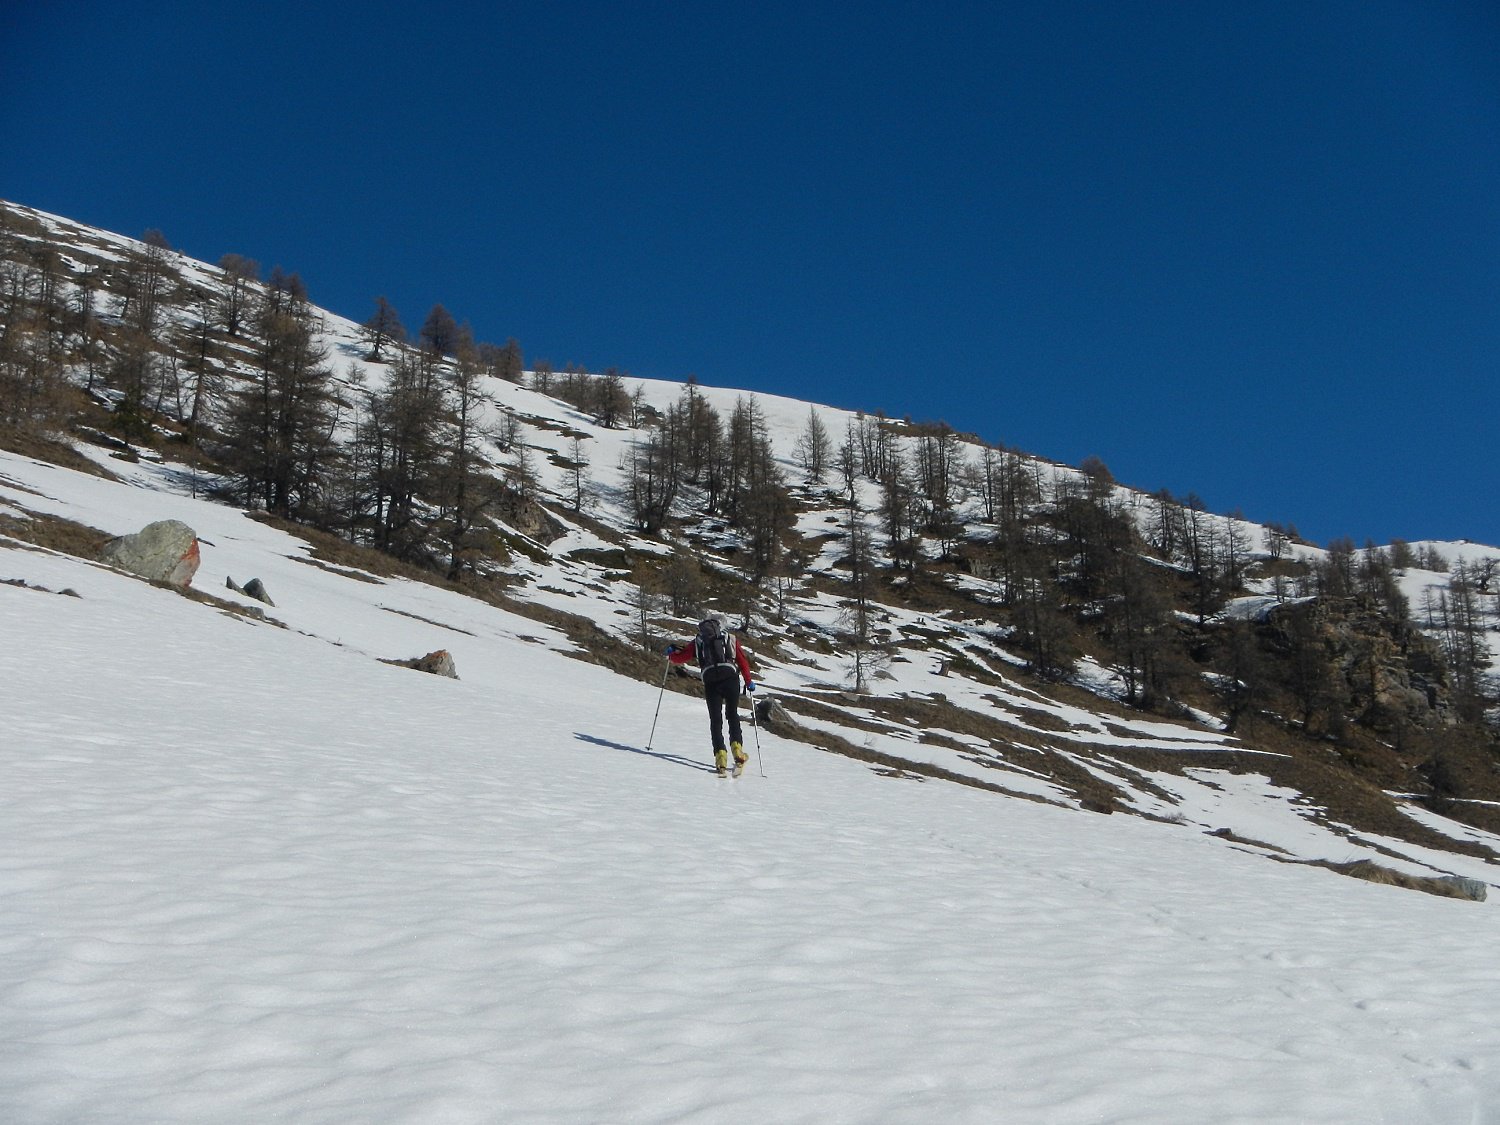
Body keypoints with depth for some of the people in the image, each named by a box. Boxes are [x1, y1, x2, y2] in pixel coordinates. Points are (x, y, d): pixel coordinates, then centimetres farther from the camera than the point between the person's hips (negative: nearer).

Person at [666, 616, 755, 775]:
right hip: (730, 677, 0)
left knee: (715, 719, 6)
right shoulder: (730, 638, 21)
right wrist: (749, 682, 23)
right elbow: (743, 661, 15)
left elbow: (679, 657, 19)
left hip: (710, 681, 0)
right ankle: (737, 747, -10)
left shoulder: (698, 642, 20)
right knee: (732, 715, 11)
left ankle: (720, 754, -8)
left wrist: (670, 653, 41)